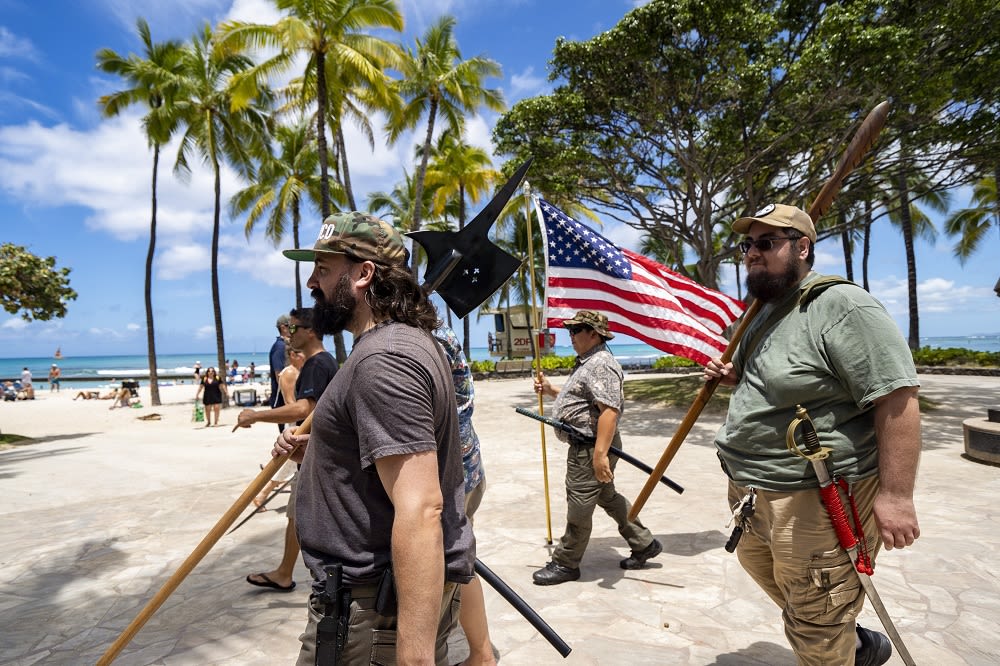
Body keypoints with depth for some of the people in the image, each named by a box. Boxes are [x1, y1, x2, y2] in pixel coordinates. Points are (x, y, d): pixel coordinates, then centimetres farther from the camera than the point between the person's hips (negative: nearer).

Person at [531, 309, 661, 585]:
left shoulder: (601, 364, -19)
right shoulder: (587, 362, 16)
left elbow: (610, 410, -28)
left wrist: (600, 453, -32)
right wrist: (550, 391, 14)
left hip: (591, 448, -11)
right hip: (583, 446, 11)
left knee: (579, 506, 2)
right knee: (607, 497, 21)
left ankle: (565, 564, 17)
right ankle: (645, 544, 34)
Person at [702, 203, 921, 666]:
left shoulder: (841, 306, -17)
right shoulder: (764, 313, 11)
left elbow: (896, 397, -21)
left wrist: (895, 494, -23)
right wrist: (736, 379, 5)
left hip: (817, 501, -9)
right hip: (754, 491, 10)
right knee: (760, 565, 27)